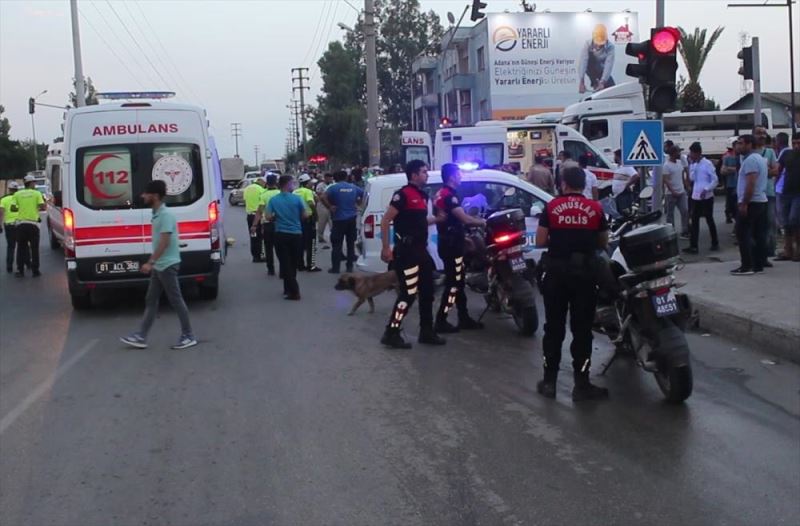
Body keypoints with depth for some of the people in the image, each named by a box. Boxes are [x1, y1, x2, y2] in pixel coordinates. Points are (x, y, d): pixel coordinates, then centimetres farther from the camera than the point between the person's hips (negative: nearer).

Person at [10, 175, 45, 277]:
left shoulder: (17, 194, 5)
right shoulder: (37, 193, -1)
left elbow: (13, 208, -1)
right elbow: (42, 207, -9)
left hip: (21, 223, 2)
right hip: (33, 223, -2)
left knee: (21, 248, 8)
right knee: (34, 248, 6)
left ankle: (20, 270, 6)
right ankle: (35, 271, 6)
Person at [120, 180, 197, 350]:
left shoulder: (166, 214, -19)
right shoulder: (157, 214, 11)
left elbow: (164, 242, -24)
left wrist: (150, 262, -24)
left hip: (167, 265, -10)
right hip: (159, 266, 10)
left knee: (176, 301, -1)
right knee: (151, 301, 11)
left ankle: (188, 336, 8)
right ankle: (141, 337, 15)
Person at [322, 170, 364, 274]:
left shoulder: (334, 187, -7)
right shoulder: (353, 187, 6)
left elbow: (323, 198, -20)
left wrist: (329, 207, -10)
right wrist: (357, 204, 15)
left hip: (339, 219, -4)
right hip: (352, 218, 4)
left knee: (336, 244, 1)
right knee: (351, 243, 13)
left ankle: (335, 267, 1)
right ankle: (349, 266, 15)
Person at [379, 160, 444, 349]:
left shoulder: (423, 195, 13)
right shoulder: (403, 194, -14)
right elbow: (385, 221, -16)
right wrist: (386, 247, -19)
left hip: (420, 250, 9)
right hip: (406, 251, -9)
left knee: (427, 292, 14)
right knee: (409, 293, -9)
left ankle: (427, 332, 24)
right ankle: (391, 333, -1)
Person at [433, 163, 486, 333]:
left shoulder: (441, 194, 14)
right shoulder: (449, 196, -18)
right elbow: (465, 219, -23)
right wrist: (484, 222, -10)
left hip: (447, 243, 10)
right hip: (452, 245, -10)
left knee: (458, 281, 14)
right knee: (453, 283, -5)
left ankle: (464, 319, 20)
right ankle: (441, 322, -3)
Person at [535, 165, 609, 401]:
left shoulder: (552, 207, -1)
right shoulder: (595, 208, 0)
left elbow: (540, 241, -3)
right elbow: (603, 243, 6)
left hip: (556, 271, 1)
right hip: (585, 271, 0)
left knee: (554, 327, 10)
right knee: (582, 329, 4)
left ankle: (549, 381, 14)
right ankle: (581, 384, 6)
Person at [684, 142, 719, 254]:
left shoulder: (707, 164, -11)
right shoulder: (694, 164, 9)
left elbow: (715, 180, -11)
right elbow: (692, 178, 3)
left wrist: (706, 190, -20)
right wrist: (691, 165, -3)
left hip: (706, 197, -6)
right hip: (696, 197, 6)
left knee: (709, 220, 6)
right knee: (694, 221, 3)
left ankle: (715, 243, 21)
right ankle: (693, 246, 5)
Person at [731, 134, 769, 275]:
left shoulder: (750, 160, -15)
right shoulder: (760, 158, 18)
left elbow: (750, 184, -23)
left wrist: (744, 203, -23)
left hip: (750, 202, -10)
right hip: (761, 200, 10)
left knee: (743, 234, -7)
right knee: (759, 234, 8)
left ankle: (747, 266, -9)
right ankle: (759, 264, 10)